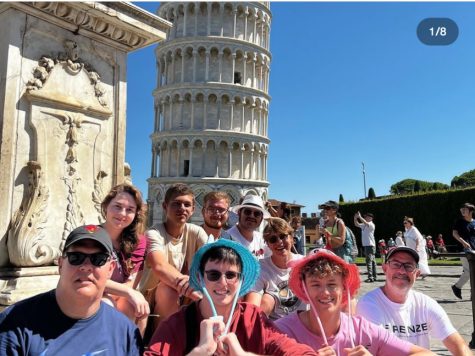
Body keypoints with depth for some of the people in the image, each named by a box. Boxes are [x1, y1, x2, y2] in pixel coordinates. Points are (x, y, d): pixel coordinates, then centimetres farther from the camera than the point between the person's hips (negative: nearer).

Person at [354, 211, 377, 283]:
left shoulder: (371, 225, -8)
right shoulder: (363, 225, 16)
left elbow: (366, 223, -26)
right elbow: (357, 224, 18)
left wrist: (360, 217, -26)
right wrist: (355, 218, 2)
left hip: (370, 245, -8)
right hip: (365, 245, 8)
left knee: (369, 261, -13)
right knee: (372, 261, 12)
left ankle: (370, 277, -15)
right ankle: (374, 276, 15)